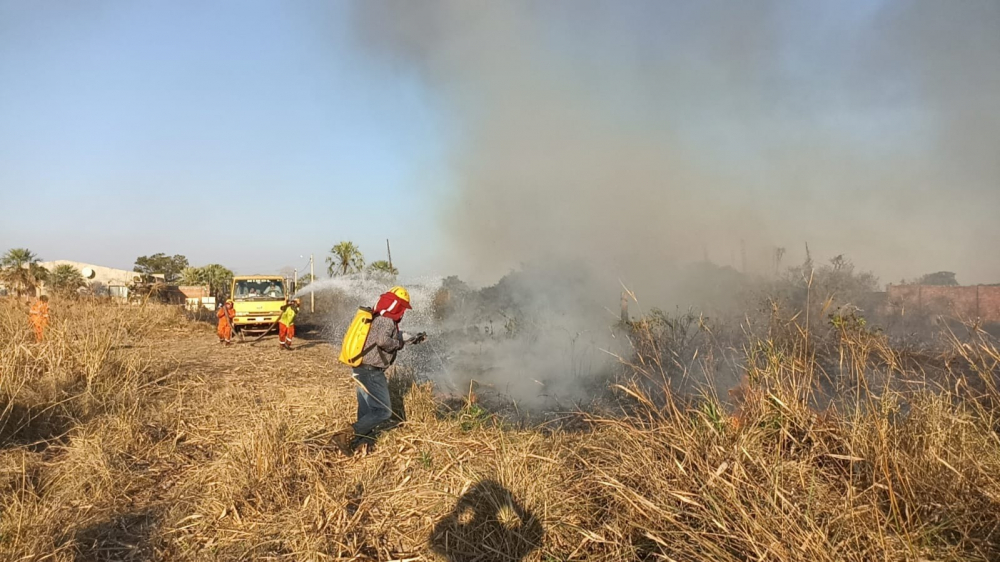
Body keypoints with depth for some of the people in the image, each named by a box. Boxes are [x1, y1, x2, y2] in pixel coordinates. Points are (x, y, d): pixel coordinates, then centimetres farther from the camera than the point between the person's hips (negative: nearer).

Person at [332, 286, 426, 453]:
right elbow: (383, 340, -34)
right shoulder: (386, 320, -15)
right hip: (372, 372, -10)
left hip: (361, 370, 10)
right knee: (383, 411, -8)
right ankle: (346, 435, -13)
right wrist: (399, 343, -15)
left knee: (366, 411, 15)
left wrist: (413, 338, 40)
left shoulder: (379, 318, 15)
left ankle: (360, 442, 19)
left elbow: (395, 334, 33)